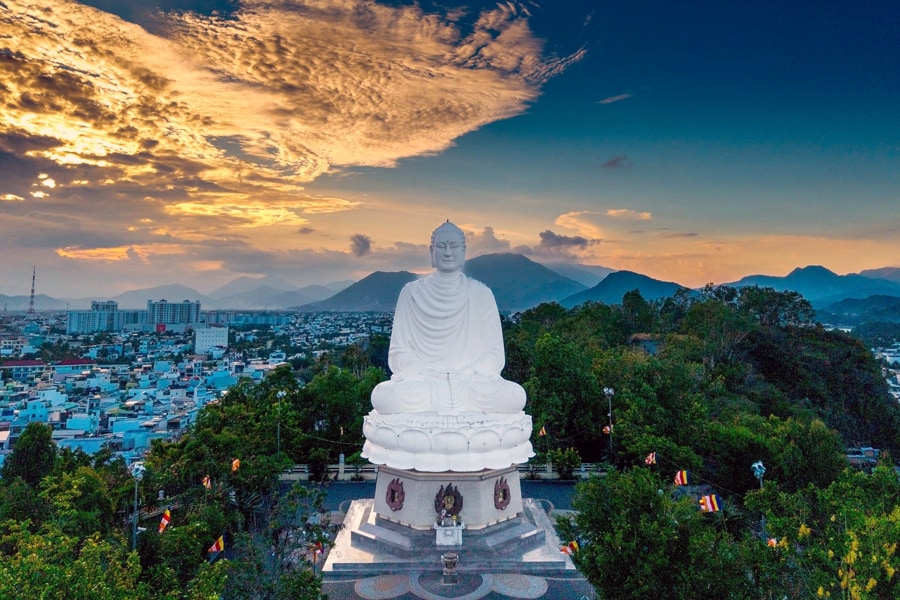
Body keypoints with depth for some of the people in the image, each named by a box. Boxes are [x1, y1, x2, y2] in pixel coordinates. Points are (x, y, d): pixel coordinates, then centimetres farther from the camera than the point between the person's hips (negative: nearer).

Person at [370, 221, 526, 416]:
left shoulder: (481, 293, 8)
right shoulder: (412, 292, 7)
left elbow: (494, 353, 6)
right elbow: (399, 351, 6)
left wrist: (468, 376, -12)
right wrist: (423, 376, -13)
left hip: (473, 382, 0)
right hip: (422, 381, 0)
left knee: (516, 396, -30)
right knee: (383, 396, -32)